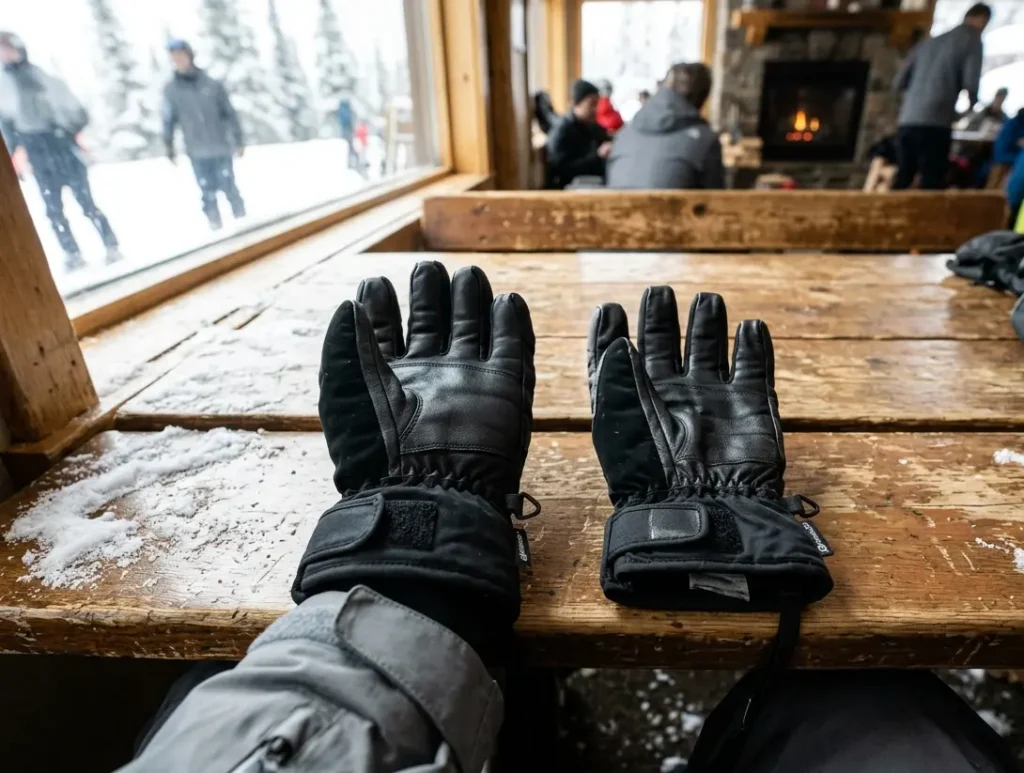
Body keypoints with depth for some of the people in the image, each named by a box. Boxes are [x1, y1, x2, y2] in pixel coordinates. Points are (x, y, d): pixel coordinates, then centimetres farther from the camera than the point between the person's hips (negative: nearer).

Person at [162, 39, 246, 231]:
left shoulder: (211, 84, 0)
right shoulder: (171, 90, 3)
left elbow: (229, 113, 4)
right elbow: (169, 120, 8)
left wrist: (238, 140, 3)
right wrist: (169, 147, 8)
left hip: (221, 147, -1)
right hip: (197, 152, 1)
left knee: (229, 187, -1)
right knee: (207, 192, 2)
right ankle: (216, 226, 10)